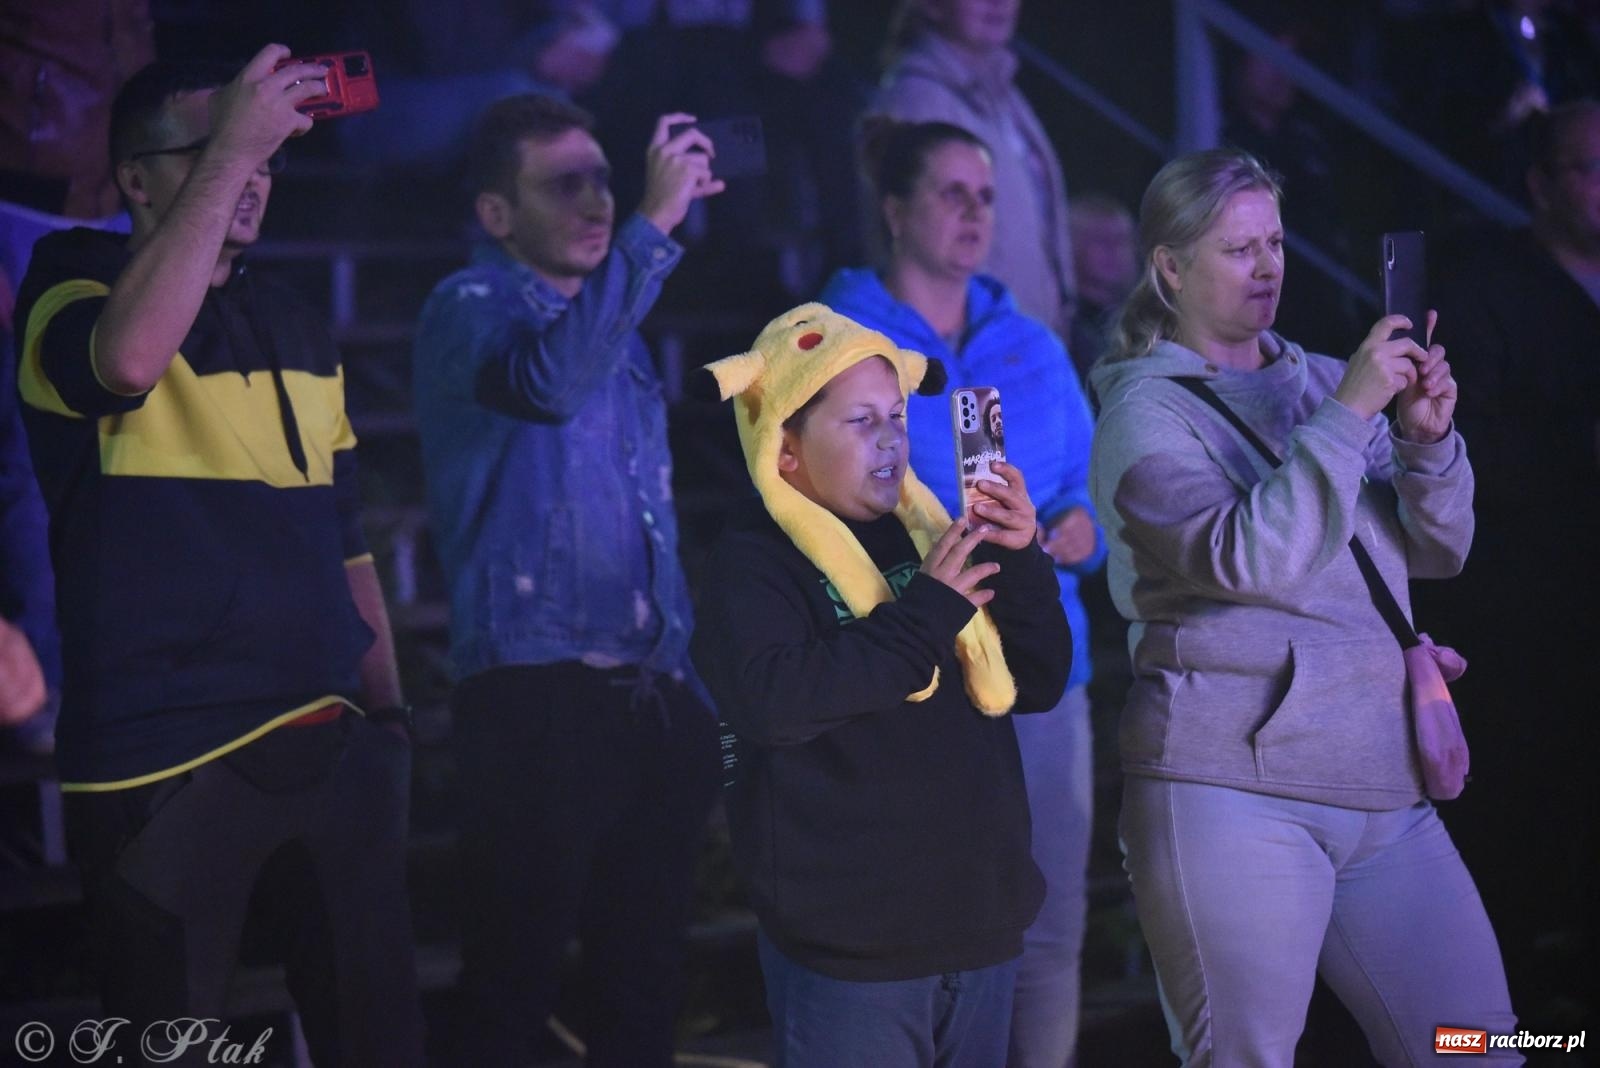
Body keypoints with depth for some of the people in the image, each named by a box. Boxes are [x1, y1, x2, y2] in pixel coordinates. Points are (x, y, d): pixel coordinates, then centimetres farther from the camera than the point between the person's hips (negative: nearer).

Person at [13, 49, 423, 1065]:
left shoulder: (297, 325, 15)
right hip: (163, 762, -6)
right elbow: (127, 357, -30)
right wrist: (227, 148, -27)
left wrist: (390, 709, 14)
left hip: (329, 746, 6)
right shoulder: (73, 286, -3)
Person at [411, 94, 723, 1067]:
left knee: (647, 986, 11)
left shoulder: (615, 323, 19)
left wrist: (690, 687, 19)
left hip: (651, 699, 7)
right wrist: (655, 225, -26)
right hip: (536, 702, -7)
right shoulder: (470, 309, -4)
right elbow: (546, 382, -28)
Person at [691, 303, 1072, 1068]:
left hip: (979, 923, 6)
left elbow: (1038, 684, 10)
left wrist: (1021, 563, -6)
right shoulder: (754, 561, -6)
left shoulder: (931, 536, 10)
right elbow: (771, 699, -24)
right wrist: (926, 613, -20)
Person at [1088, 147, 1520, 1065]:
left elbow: (1438, 550, 12)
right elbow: (1246, 561, -18)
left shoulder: (1325, 380, 14)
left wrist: (1427, 439, -5)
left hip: (1385, 786, 6)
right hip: (1233, 786, -5)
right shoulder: (1145, 411, -1)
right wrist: (1347, 414, -19)